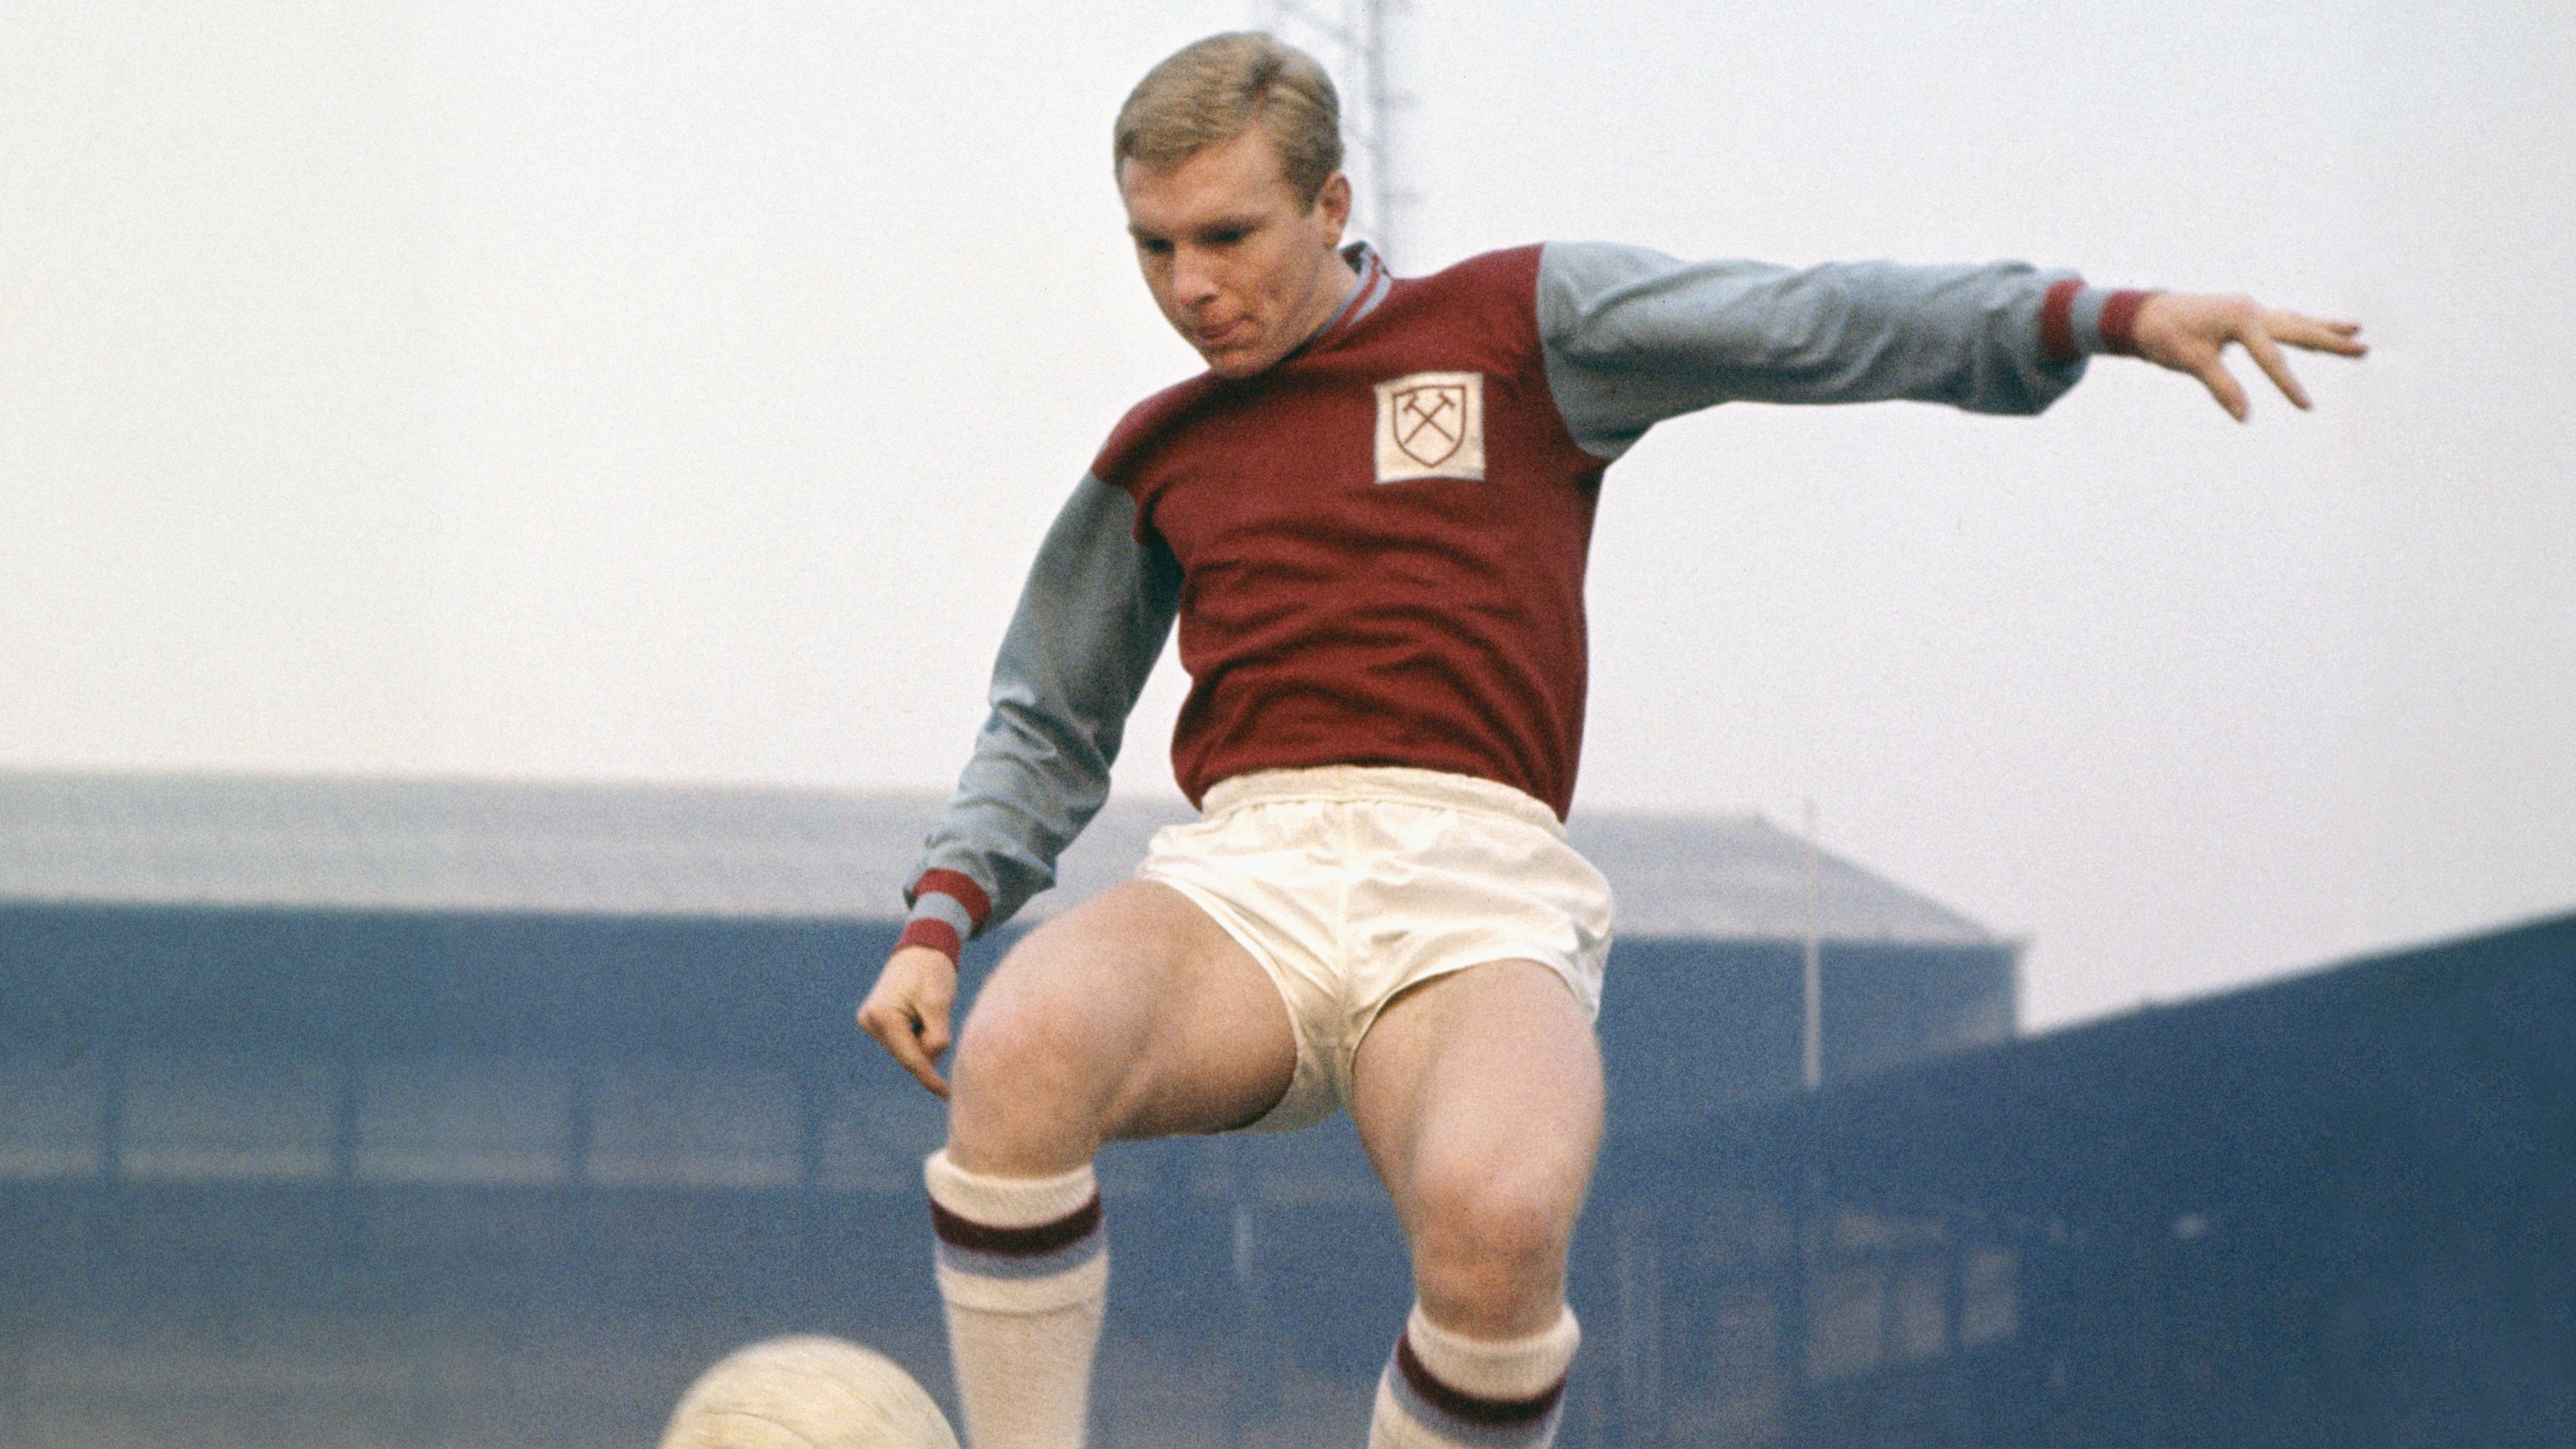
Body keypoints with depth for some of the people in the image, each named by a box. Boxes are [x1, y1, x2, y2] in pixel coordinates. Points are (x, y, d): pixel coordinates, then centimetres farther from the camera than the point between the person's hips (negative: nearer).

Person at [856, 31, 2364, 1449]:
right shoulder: (1156, 459, 22)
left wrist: (2110, 314, -7)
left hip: (1481, 882, -2)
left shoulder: (1517, 327, 13)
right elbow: (1049, 729, 30)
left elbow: (1805, 324, 4)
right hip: (1247, 875, 2)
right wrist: (939, 925, 13)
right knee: (1022, 1047, -32)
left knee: (1497, 1216, -35)